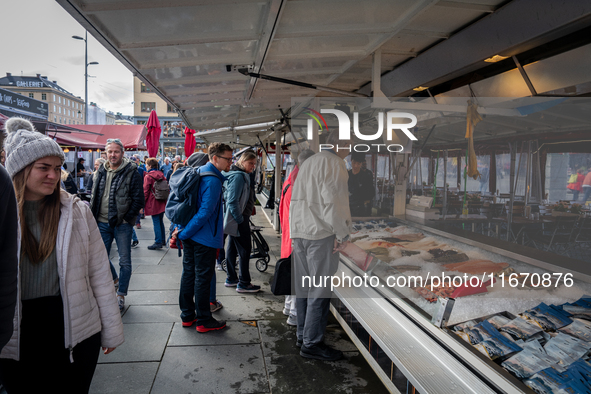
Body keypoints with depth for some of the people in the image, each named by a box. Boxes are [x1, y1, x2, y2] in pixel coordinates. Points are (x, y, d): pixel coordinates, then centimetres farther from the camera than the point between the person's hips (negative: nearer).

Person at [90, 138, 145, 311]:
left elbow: (139, 200, -8)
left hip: (122, 225, -5)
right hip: (102, 224, 5)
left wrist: (126, 218, -12)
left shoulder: (131, 172, -7)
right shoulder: (100, 172, 9)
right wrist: (94, 218, 8)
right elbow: (94, 197, 17)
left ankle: (121, 295, 15)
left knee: (124, 261, 2)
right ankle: (115, 279, 39)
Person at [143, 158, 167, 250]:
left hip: (153, 203, -7)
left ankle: (158, 243, 1)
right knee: (161, 221, 16)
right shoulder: (161, 174, 7)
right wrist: (165, 200, 21)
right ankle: (163, 240, 23)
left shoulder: (148, 176, -11)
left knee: (156, 223, -3)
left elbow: (145, 191, -12)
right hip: (162, 203, 7)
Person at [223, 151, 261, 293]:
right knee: (245, 249, -4)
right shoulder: (238, 176, -18)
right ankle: (243, 283, 4)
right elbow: (232, 200, -25)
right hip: (238, 219, -10)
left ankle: (231, 279, 25)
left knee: (232, 248, 15)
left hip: (235, 219, 10)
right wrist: (240, 219, -20)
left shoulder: (243, 175, 14)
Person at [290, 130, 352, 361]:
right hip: (320, 233, -9)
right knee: (320, 291, -2)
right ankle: (311, 344, 5)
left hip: (299, 231, 9)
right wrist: (343, 234, -11)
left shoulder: (309, 162, 20)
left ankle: (303, 335, 26)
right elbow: (334, 201, -17)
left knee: (304, 287, 15)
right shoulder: (334, 163, -8)